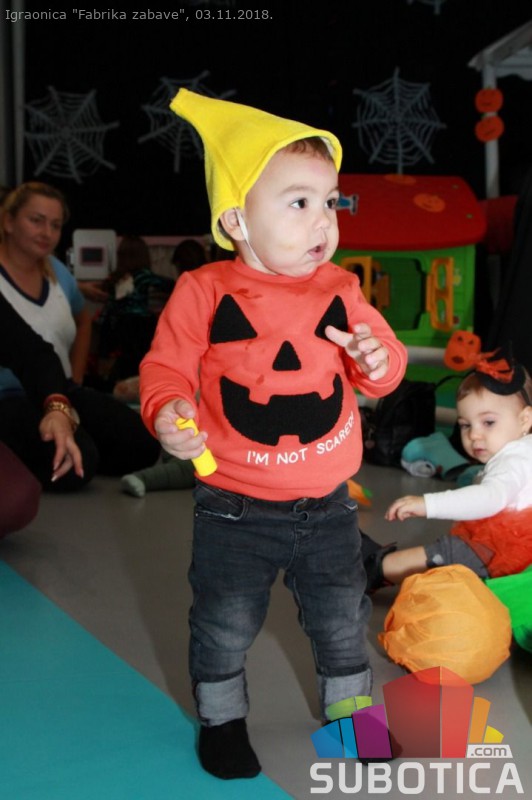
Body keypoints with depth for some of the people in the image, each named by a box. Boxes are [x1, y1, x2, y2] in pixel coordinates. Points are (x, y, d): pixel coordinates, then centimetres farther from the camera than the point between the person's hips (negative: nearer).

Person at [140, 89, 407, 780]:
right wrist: (167, 412, -28)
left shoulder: (340, 290, -2)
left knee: (342, 618, 18)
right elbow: (167, 367, -8)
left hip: (326, 504, 3)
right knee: (225, 624, 12)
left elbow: (383, 363, 5)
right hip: (234, 509, -3)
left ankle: (349, 708, 43)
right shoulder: (204, 292, -12)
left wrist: (379, 360, -18)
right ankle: (221, 716, 38)